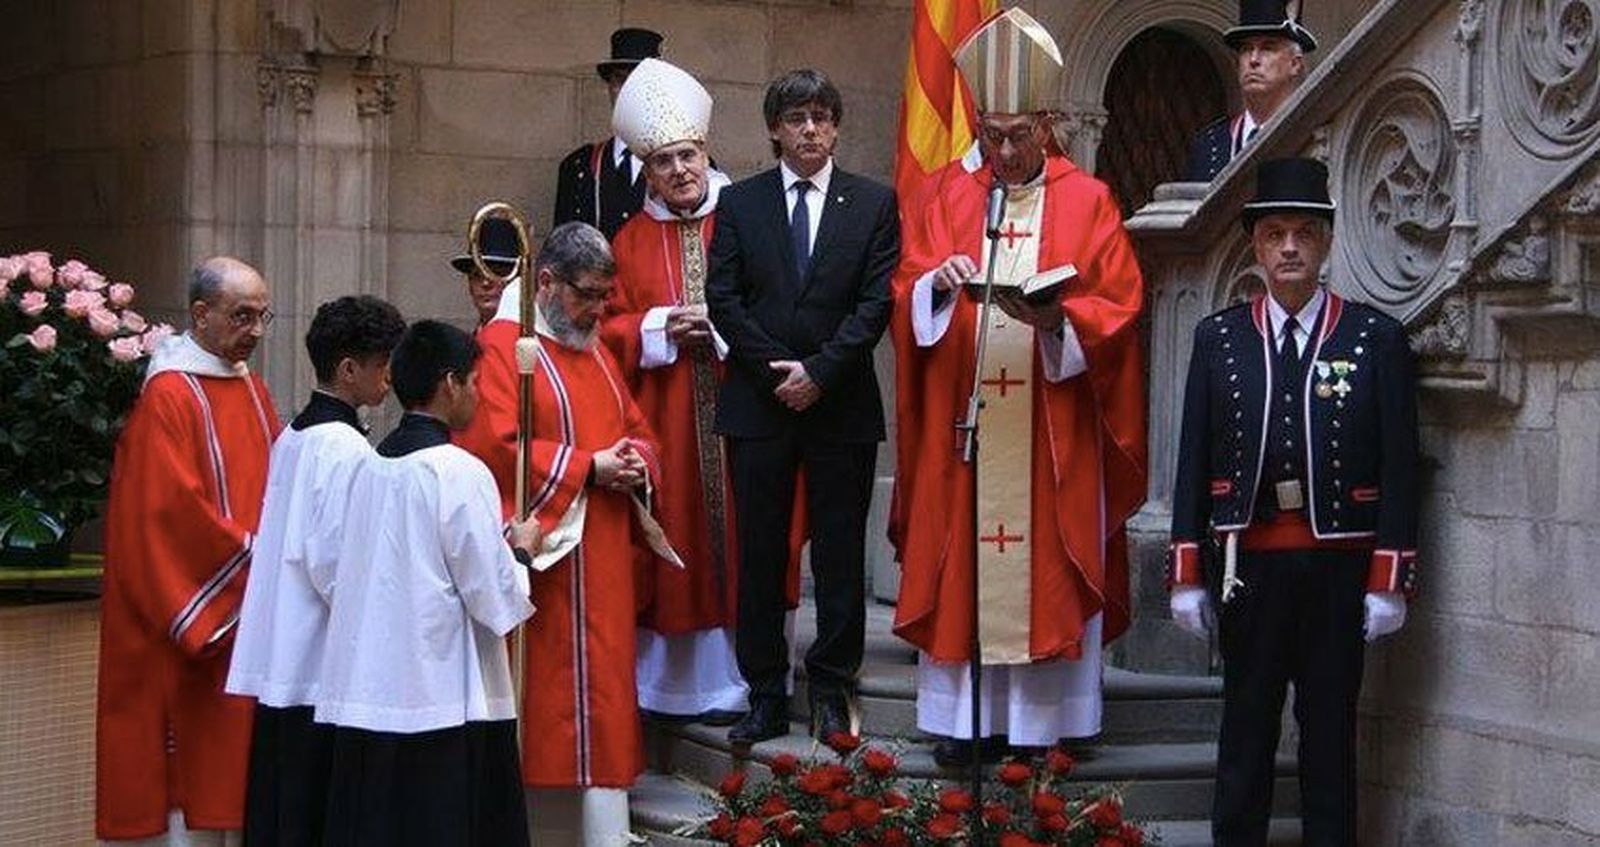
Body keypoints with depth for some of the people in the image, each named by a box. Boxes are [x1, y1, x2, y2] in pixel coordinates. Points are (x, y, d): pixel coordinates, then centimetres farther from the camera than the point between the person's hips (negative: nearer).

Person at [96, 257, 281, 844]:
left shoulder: (252, 392, 14)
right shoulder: (168, 395, -11)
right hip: (195, 615, -8)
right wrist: (256, 557, -14)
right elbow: (173, 510, -17)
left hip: (248, 619, 8)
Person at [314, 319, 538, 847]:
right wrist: (522, 551, 8)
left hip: (361, 699, 6)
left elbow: (327, 576, 13)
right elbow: (497, 600, -12)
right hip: (443, 702, -6)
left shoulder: (368, 468, 7)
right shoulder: (459, 473, -12)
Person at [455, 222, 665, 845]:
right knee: (543, 699, -7)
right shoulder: (501, 345, -8)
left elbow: (637, 431, 23)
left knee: (602, 696, 8)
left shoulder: (594, 350, 19)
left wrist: (636, 463, -1)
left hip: (603, 567, 8)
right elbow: (496, 447, -19)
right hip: (543, 560, -8)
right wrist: (587, 469, -16)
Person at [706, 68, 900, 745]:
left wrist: (819, 372, -11)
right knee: (760, 556, 3)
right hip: (758, 405, 1)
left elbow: (877, 301, -2)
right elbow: (723, 300, 2)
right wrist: (778, 372, -8)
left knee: (840, 556, 2)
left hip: (842, 406, -1)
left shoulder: (874, 204, 6)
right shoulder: (739, 204, 8)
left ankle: (831, 693, 10)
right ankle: (766, 697, 9)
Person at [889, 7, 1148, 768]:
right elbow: (906, 296, 5)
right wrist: (938, 282, -16)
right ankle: (966, 713, 6)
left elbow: (1117, 307, -2)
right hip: (963, 422, 2)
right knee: (962, 558, 1)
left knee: (1047, 560, -1)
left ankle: (1043, 715, 5)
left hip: (1052, 428, -2)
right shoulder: (948, 202, 10)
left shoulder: (1087, 202, 4)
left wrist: (1056, 317, -20)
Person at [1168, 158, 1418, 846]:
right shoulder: (1218, 338, 7)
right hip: (1251, 563, 1)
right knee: (1246, 729, 7)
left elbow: (1399, 466, 0)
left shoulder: (1376, 337, 2)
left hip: (1340, 565, -1)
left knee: (1331, 729, 5)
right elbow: (1193, 461, 6)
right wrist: (1187, 575, 1)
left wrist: (1389, 581, -6)